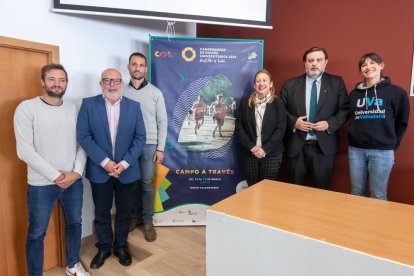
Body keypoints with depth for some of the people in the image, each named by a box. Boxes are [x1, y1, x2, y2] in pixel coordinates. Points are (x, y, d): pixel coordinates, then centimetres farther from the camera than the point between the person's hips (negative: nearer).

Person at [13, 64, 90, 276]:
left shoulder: (73, 109, 4)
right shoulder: (27, 108, -8)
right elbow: (24, 151, -14)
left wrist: (77, 172, -10)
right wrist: (56, 176, -16)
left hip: (74, 182, 4)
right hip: (41, 185, -4)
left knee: (74, 223, 18)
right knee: (36, 233, 11)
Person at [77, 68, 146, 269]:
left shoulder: (134, 106, 0)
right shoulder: (88, 104, -3)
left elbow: (140, 137, -3)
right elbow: (83, 136, -9)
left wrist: (124, 163, -13)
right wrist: (105, 162, -16)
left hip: (126, 170, 1)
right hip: (99, 170, -1)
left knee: (124, 211, 14)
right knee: (101, 212, 14)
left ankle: (120, 246, 35)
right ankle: (104, 247, 35)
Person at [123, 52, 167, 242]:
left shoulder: (155, 93, 1)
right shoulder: (122, 92, 3)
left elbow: (162, 122, 0)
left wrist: (160, 148, -5)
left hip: (149, 145, -1)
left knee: (147, 183, 4)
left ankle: (148, 221, 18)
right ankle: (135, 216, 29)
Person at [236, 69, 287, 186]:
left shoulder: (278, 103, 0)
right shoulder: (245, 103, 5)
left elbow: (281, 129, -6)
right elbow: (239, 127, -1)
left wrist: (265, 149, -14)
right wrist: (251, 147, -11)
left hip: (271, 154, -1)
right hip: (249, 154, 2)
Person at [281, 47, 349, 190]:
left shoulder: (336, 83, 5)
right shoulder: (290, 84, 4)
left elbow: (345, 109, 3)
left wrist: (329, 124, -13)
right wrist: (294, 121, -12)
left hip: (324, 146, 0)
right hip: (296, 146, 0)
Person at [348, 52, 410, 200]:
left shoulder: (396, 92, -1)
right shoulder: (354, 94, 7)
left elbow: (402, 122, 6)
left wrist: (392, 144, 5)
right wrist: (354, 138, 6)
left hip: (382, 151, -2)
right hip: (355, 150, 3)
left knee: (378, 196, 6)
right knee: (356, 192, 12)